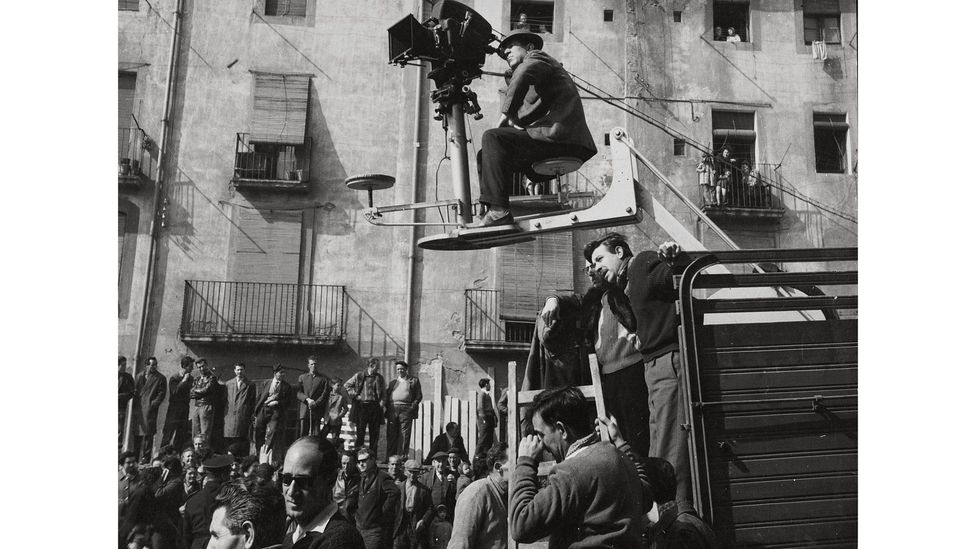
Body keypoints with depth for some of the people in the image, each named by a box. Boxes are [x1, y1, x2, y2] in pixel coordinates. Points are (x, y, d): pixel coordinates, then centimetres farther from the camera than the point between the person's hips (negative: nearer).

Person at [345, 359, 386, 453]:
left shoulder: (380, 378, 10)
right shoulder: (359, 376, 5)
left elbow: (384, 393, 15)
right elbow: (347, 385, 11)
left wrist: (382, 402, -1)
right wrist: (355, 395, 2)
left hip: (375, 407, 2)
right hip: (361, 405, -2)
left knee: (374, 432, 2)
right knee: (360, 430, 0)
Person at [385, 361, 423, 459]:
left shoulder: (414, 381, 11)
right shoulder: (393, 382, 22)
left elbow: (419, 395, 6)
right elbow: (386, 395, 19)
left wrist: (413, 405, -7)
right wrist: (386, 405, 2)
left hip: (406, 410, -3)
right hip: (392, 409, 3)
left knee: (404, 435, -6)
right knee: (391, 434, 2)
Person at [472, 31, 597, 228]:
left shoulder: (537, 56, 8)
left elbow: (525, 73, -19)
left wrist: (506, 113, -13)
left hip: (562, 139, -9)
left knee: (492, 138, -17)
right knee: (486, 155, 13)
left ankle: (498, 211, -24)